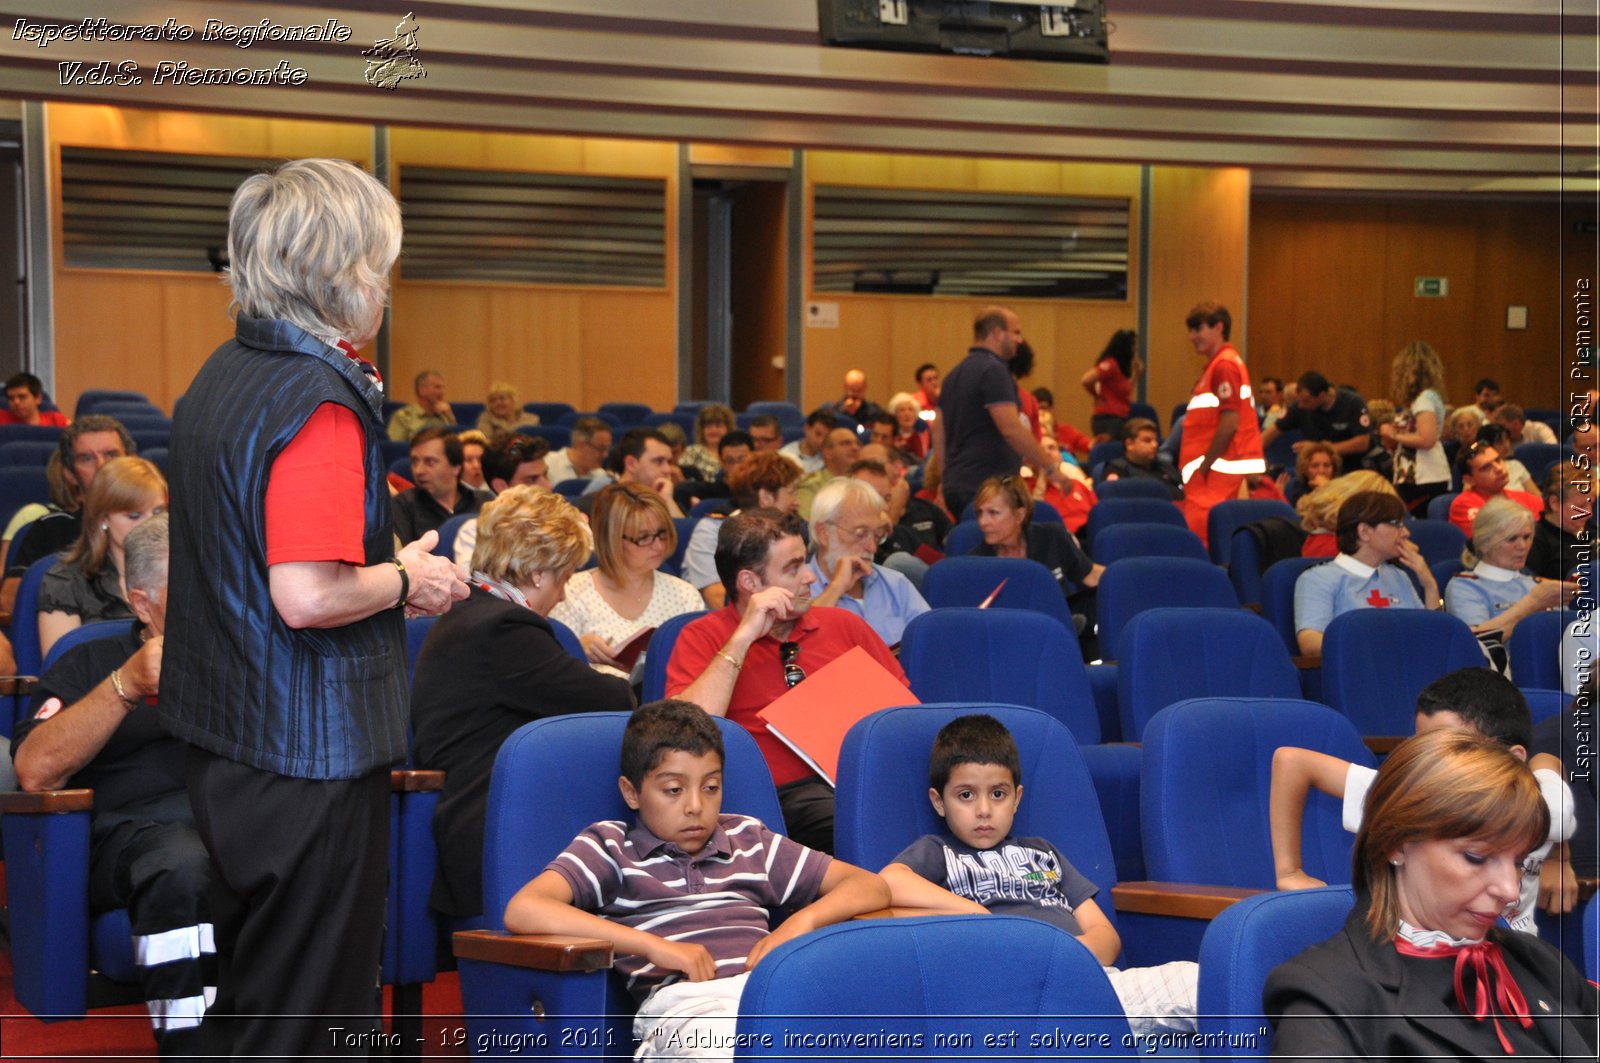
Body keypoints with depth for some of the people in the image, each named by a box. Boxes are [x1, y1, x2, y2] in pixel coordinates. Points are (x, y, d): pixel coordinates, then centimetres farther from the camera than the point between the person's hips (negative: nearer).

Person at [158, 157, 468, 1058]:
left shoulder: (222, 377, 9)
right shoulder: (320, 402, -21)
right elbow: (309, 596, -29)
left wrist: (391, 562, 15)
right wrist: (408, 583, -11)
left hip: (228, 739, 10)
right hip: (312, 754, -9)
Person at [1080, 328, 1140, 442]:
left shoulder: (1121, 367, 17)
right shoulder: (1110, 364, -10)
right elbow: (1085, 380, -18)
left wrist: (1136, 373, 17)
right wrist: (1098, 398, -3)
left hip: (1119, 420, 9)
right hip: (1109, 420, -9)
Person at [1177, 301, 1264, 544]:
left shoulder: (1224, 366, -12)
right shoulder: (1215, 365, 19)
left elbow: (1230, 423, -19)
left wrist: (1204, 467, -15)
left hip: (1220, 469, -10)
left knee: (1199, 533, -14)